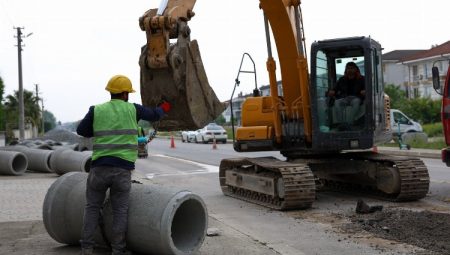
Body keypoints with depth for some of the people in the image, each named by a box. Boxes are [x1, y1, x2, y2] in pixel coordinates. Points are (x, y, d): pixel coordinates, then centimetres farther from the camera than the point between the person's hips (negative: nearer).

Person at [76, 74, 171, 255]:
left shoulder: (97, 110, 5)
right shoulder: (132, 109, 5)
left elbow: (81, 130, 15)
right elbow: (154, 115, 21)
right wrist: (164, 108, 43)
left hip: (99, 167, 1)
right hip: (122, 169, -1)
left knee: (92, 207, 14)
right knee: (120, 211, 8)